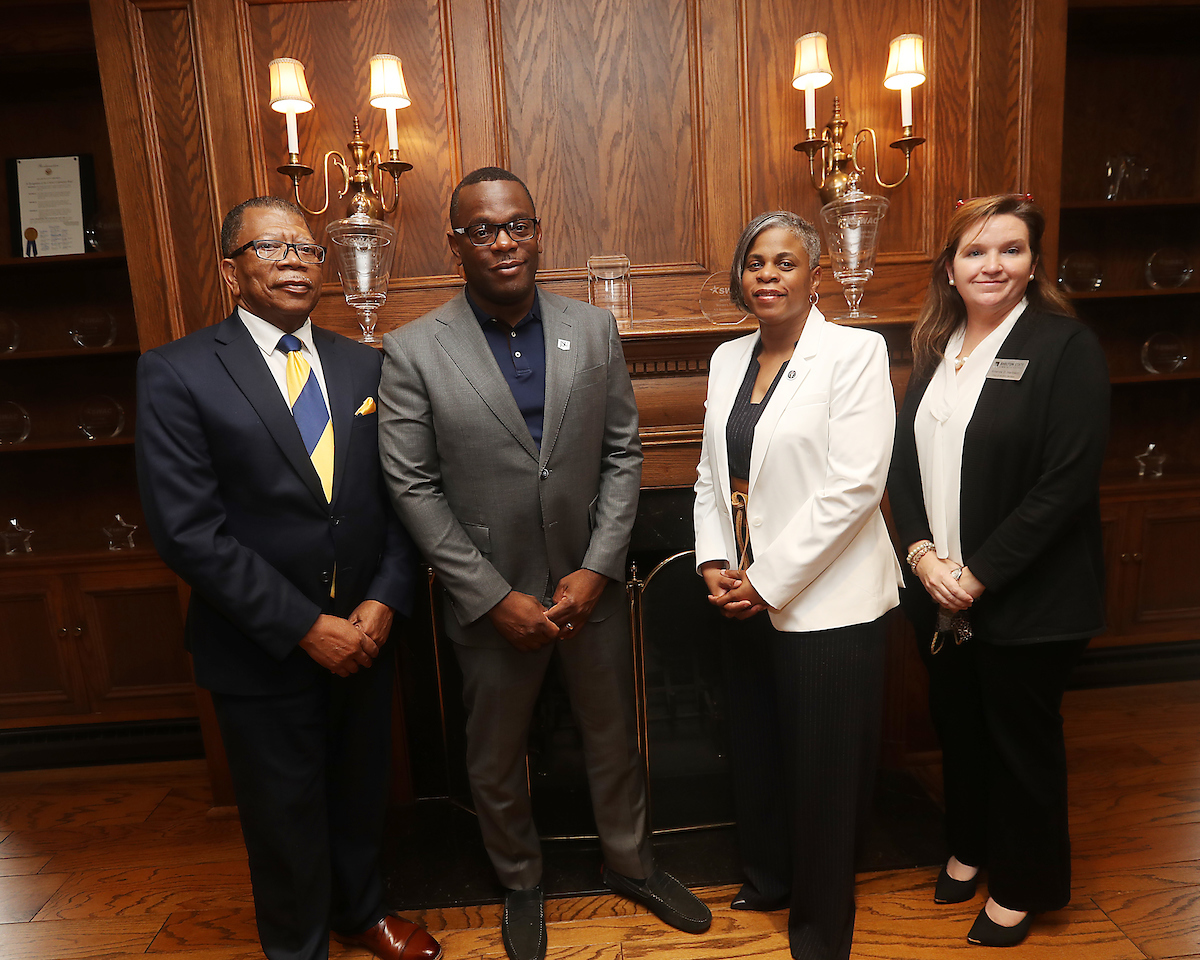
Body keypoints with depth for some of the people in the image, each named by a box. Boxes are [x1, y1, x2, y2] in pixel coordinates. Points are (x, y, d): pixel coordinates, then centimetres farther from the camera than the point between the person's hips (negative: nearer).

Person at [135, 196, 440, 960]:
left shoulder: (364, 366, 3)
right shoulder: (177, 373, -10)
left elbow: (399, 495, 3)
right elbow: (188, 530, -16)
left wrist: (385, 599, -10)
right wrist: (304, 627, -17)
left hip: (366, 634, 4)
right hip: (263, 652, -3)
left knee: (362, 791, 23)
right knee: (286, 817, 16)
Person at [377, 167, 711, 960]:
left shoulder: (594, 330, -1)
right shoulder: (413, 352, -10)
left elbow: (624, 454, -1)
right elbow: (413, 488, -10)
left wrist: (597, 569, -10)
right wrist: (494, 597, -13)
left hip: (591, 586, 2)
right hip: (492, 598, -2)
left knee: (615, 737, 21)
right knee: (497, 759, 18)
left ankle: (631, 862, 48)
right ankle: (521, 884, 47)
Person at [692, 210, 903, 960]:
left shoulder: (856, 352, -10)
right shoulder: (729, 359, 9)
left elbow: (855, 485, -18)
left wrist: (769, 581, -16)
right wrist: (714, 561, -3)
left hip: (827, 603, -5)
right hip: (747, 600, 6)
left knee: (824, 770, 9)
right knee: (757, 751, 20)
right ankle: (767, 880, 46)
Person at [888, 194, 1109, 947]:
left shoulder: (1066, 345, -11)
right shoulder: (935, 349, 7)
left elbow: (1067, 483, -17)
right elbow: (904, 460, 6)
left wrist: (979, 574, -17)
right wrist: (923, 553, -8)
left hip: (1024, 598, -5)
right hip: (939, 594, 5)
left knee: (1023, 741, 12)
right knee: (958, 725, 20)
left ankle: (1024, 886, 36)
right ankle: (971, 844, 45)